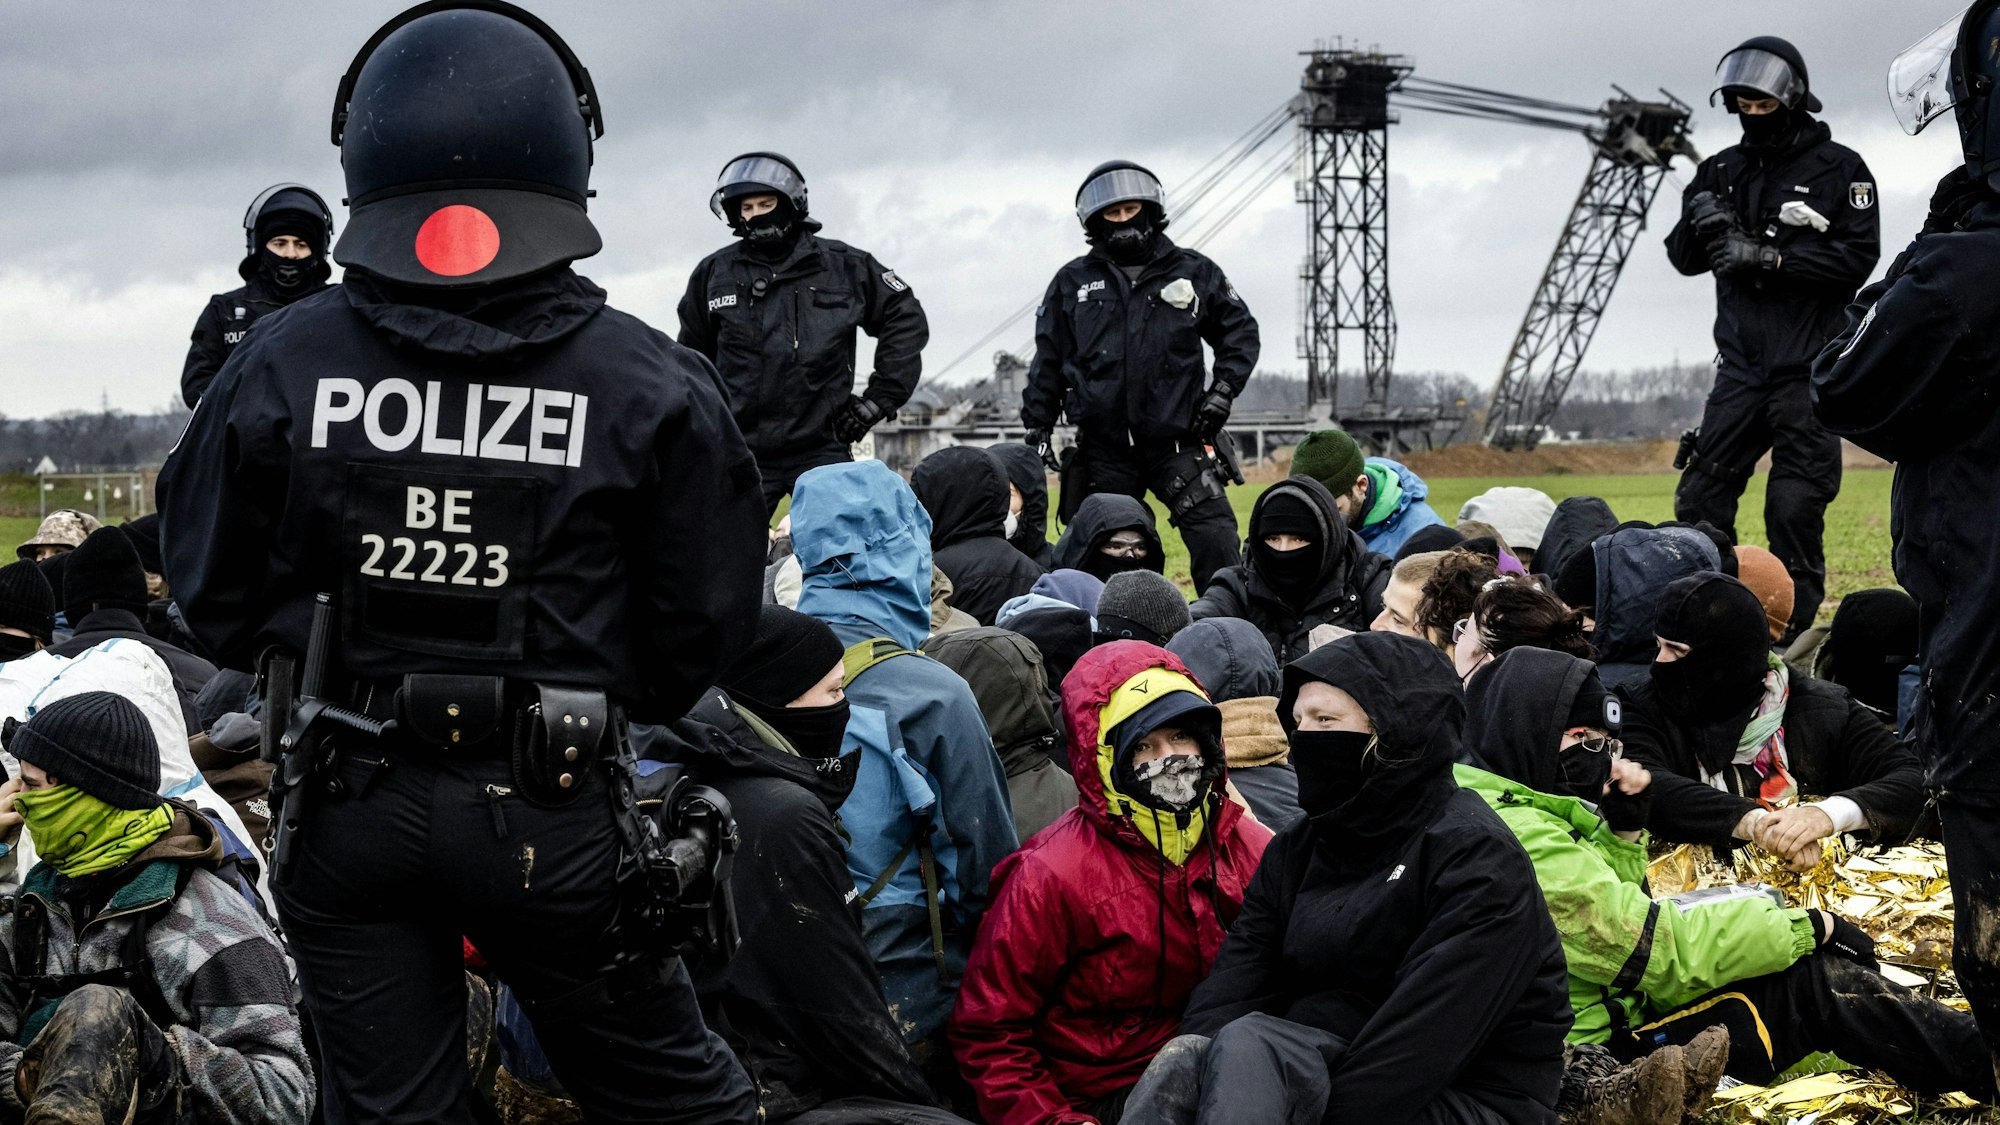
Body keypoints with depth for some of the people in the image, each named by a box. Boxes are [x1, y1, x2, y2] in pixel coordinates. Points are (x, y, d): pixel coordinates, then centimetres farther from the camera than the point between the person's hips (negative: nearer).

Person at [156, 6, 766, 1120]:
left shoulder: (280, 364, -6)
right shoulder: (653, 383, -10)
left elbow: (215, 590, 1)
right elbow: (706, 621, -4)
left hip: (351, 808, 2)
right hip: (552, 818, -2)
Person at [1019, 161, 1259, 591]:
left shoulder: (1195, 273, 6)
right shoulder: (1073, 282, 9)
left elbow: (1240, 331, 14)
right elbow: (1048, 360, 14)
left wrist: (1223, 389, 0)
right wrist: (1037, 426, 10)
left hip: (1177, 440, -1)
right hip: (1104, 452, 1)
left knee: (1215, 538, -12)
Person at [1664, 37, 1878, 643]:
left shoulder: (1840, 169, -1)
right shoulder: (1722, 171, 13)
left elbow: (1859, 255, -11)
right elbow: (1682, 259, 11)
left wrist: (1769, 257, -18)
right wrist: (1698, 225, -12)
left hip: (1808, 370, -5)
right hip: (1741, 367, 5)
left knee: (1795, 511, -6)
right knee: (1700, 502, 2)